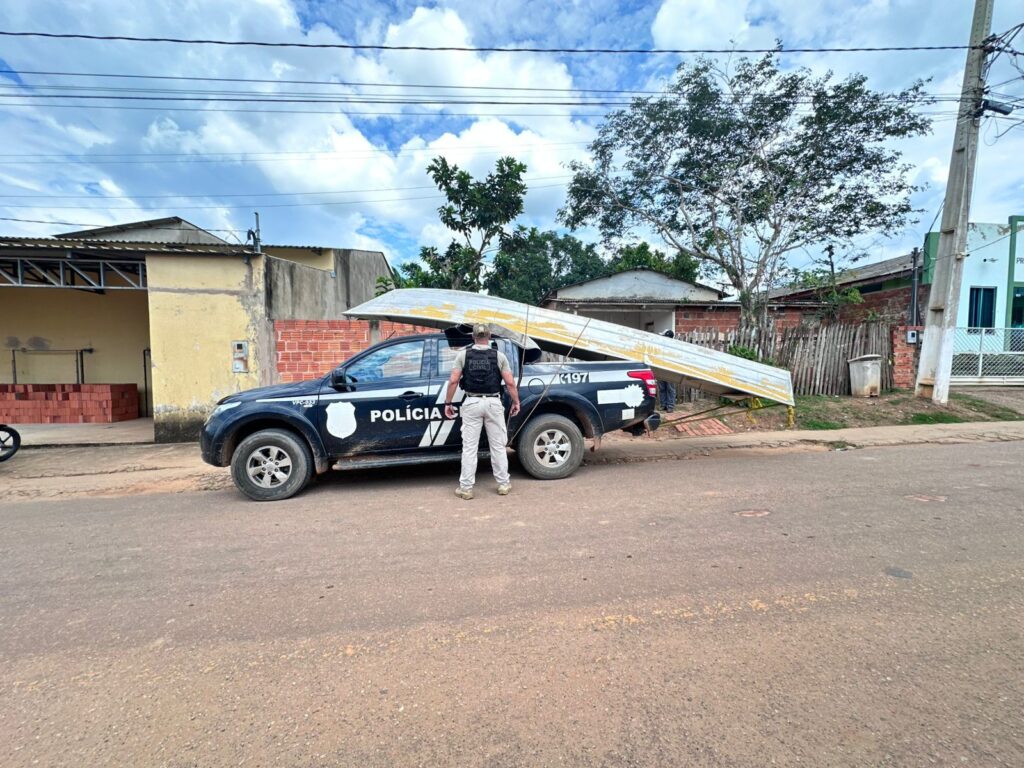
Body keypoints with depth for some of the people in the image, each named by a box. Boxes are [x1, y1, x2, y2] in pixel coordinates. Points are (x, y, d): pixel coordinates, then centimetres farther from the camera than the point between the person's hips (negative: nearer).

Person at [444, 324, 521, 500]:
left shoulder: (463, 355, 1)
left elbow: (453, 381, -5)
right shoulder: (498, 356, 1)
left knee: (469, 447, 5)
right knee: (498, 446, 10)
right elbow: (510, 382, -4)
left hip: (472, 403, 0)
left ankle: (466, 488, 9)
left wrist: (448, 402, 3)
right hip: (493, 403, 0)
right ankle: (503, 484, 19)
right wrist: (516, 402, 7)